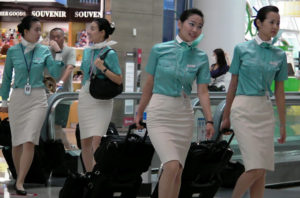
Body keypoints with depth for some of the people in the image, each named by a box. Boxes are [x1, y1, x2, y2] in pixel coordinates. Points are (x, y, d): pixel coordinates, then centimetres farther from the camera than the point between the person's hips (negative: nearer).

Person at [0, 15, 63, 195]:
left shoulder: (44, 51, 1)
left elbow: (55, 74, -4)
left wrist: (58, 53, -10)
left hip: (38, 99, -1)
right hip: (18, 98, 1)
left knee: (29, 142, -12)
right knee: (17, 142, 7)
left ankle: (20, 183, -11)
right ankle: (19, 176, 27)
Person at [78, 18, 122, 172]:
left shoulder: (110, 54, -8)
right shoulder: (87, 51, 10)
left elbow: (119, 80, -10)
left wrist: (103, 69, -22)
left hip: (102, 101, -6)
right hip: (85, 98, 6)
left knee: (96, 140, -15)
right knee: (85, 141, 7)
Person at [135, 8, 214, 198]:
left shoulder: (201, 57, 2)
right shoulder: (159, 50, -4)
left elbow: (203, 91, -1)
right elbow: (149, 85, 4)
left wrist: (209, 120, -13)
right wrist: (139, 112, 10)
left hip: (184, 114, 3)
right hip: (160, 113, -3)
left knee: (178, 171, 7)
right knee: (172, 166, -19)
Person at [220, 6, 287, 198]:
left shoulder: (279, 55, 8)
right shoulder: (242, 49, -1)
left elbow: (279, 91, 12)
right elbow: (233, 84, 5)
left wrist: (283, 124, 12)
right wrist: (226, 117, 9)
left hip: (265, 111, 4)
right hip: (243, 109, -4)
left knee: (262, 170, 3)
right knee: (255, 168, -13)